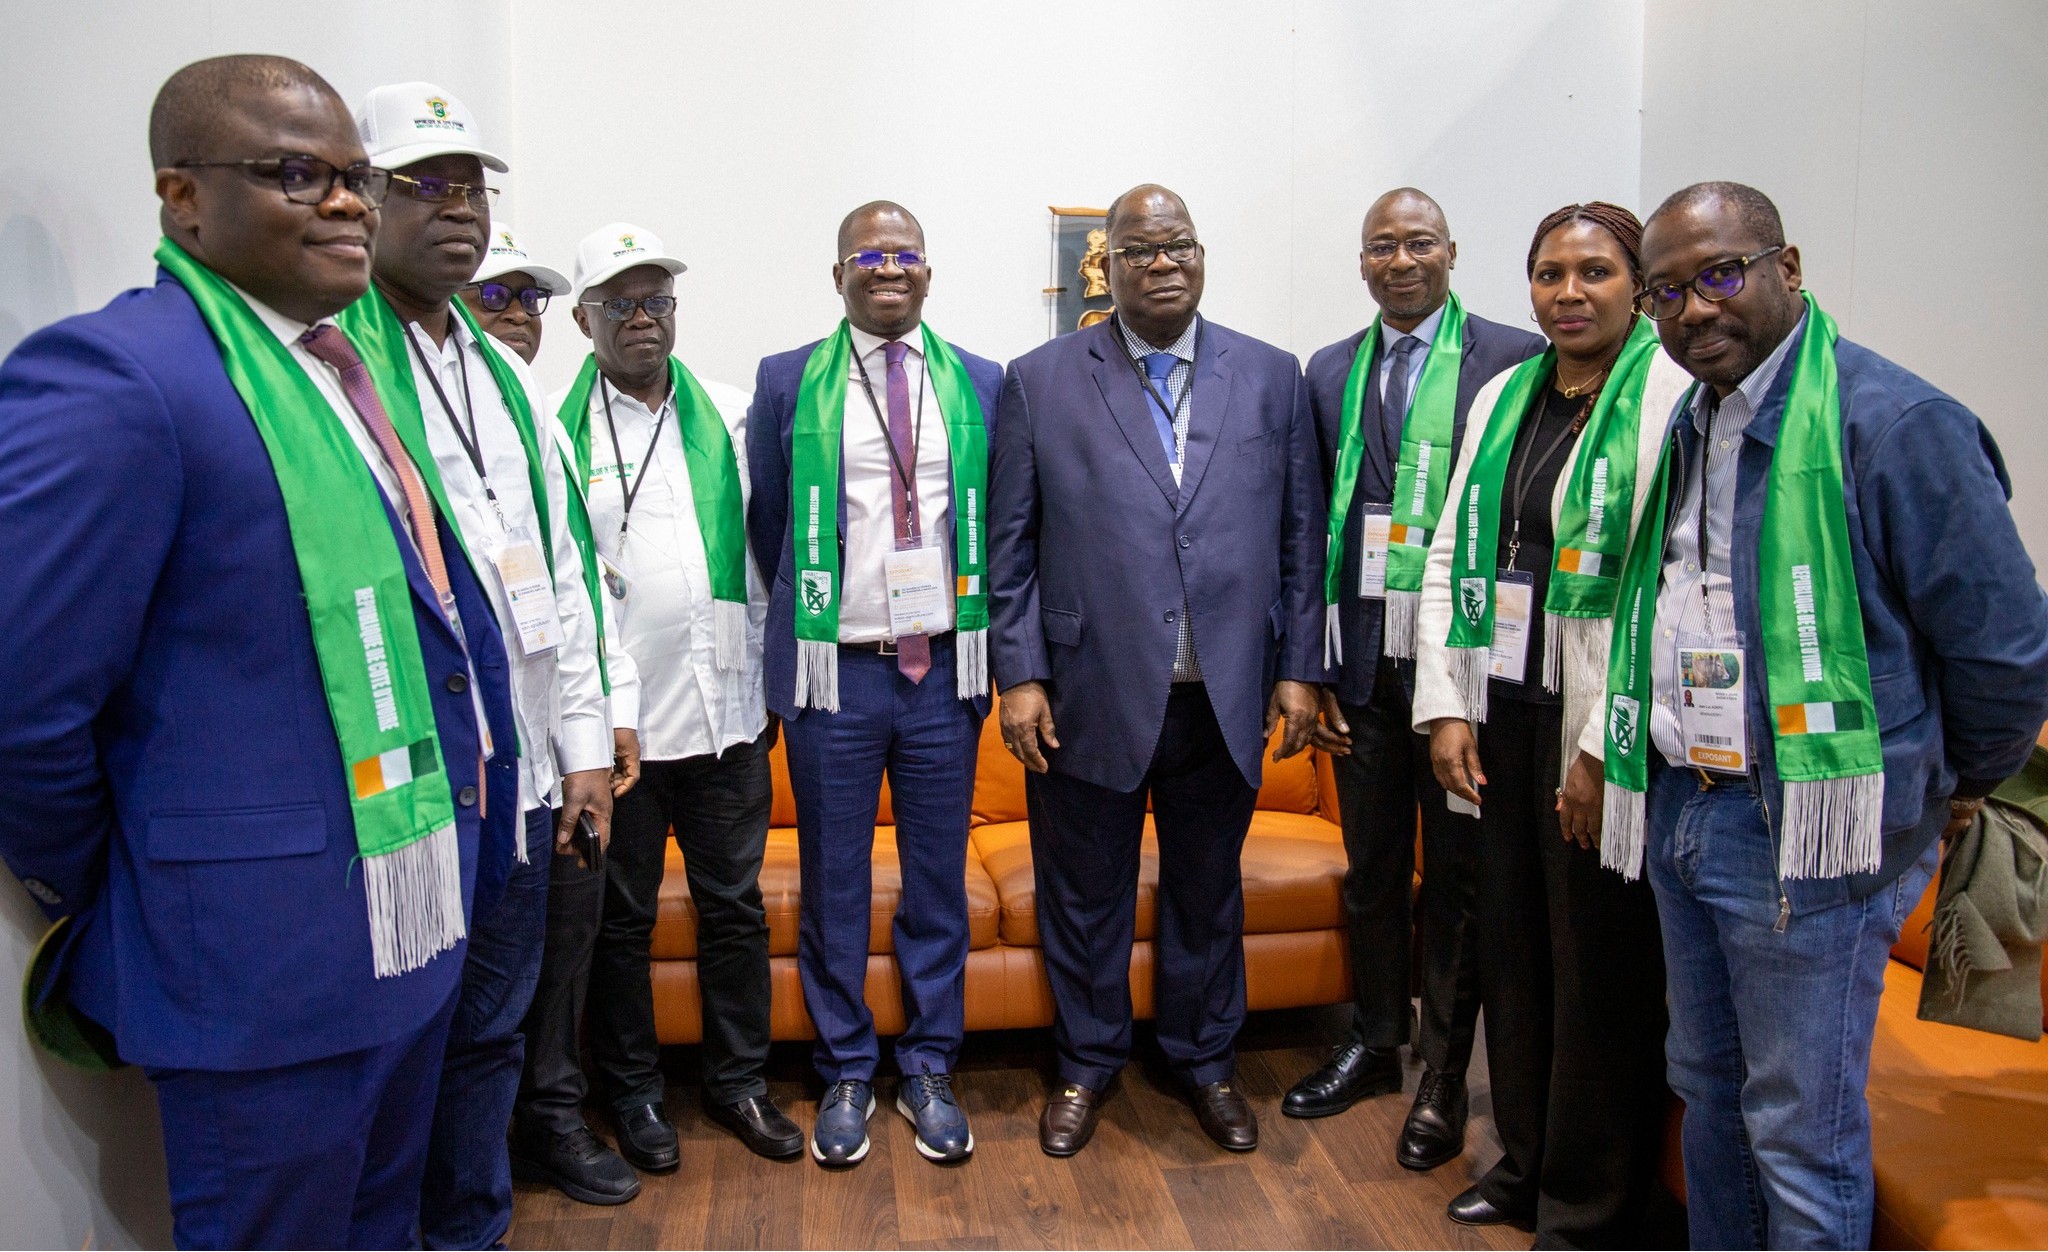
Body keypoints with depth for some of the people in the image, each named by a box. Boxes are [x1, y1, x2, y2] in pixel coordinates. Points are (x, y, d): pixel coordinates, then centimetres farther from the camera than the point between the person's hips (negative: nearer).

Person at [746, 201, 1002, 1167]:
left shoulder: (980, 383, 7)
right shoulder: (787, 383, 3)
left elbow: (1000, 519, 12)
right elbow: (766, 519, 10)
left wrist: (981, 634, 10)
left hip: (944, 670, 1)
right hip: (833, 671, -1)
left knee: (938, 880, 10)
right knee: (834, 884, 8)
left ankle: (928, 1070, 25)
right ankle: (846, 1075, 25)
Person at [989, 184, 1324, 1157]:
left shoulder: (1271, 377, 5)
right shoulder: (1040, 380, 0)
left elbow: (1299, 535, 6)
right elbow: (1010, 542, -1)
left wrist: (1298, 668, 2)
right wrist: (1018, 675, -6)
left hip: (1225, 700, 2)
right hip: (1090, 699, -1)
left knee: (1208, 887, 17)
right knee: (1085, 892, 13)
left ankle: (1205, 1057, 38)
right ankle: (1087, 1062, 34)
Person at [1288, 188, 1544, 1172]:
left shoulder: (1514, 359, -4)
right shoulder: (1329, 373, 8)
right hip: (1364, 670, 4)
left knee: (1457, 879, 9)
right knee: (1372, 872, 17)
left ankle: (1443, 1077, 26)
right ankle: (1374, 1044, 36)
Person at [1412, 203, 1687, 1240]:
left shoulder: (1675, 396, -8)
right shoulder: (1503, 396, 12)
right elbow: (1449, 555, 12)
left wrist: (1607, 750, -18)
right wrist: (1446, 707, 3)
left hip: (1601, 732, -6)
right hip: (1502, 716, 6)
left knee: (1603, 971, 5)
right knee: (1510, 946, 15)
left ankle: (1590, 1211, 24)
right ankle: (1525, 1163, 35)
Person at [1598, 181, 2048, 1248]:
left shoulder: (1896, 422, -15)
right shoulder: (1688, 424, 10)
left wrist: (1956, 788, 2)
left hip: (1808, 833, -7)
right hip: (1679, 809, 8)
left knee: (1802, 1134, 4)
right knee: (1707, 1087, 21)